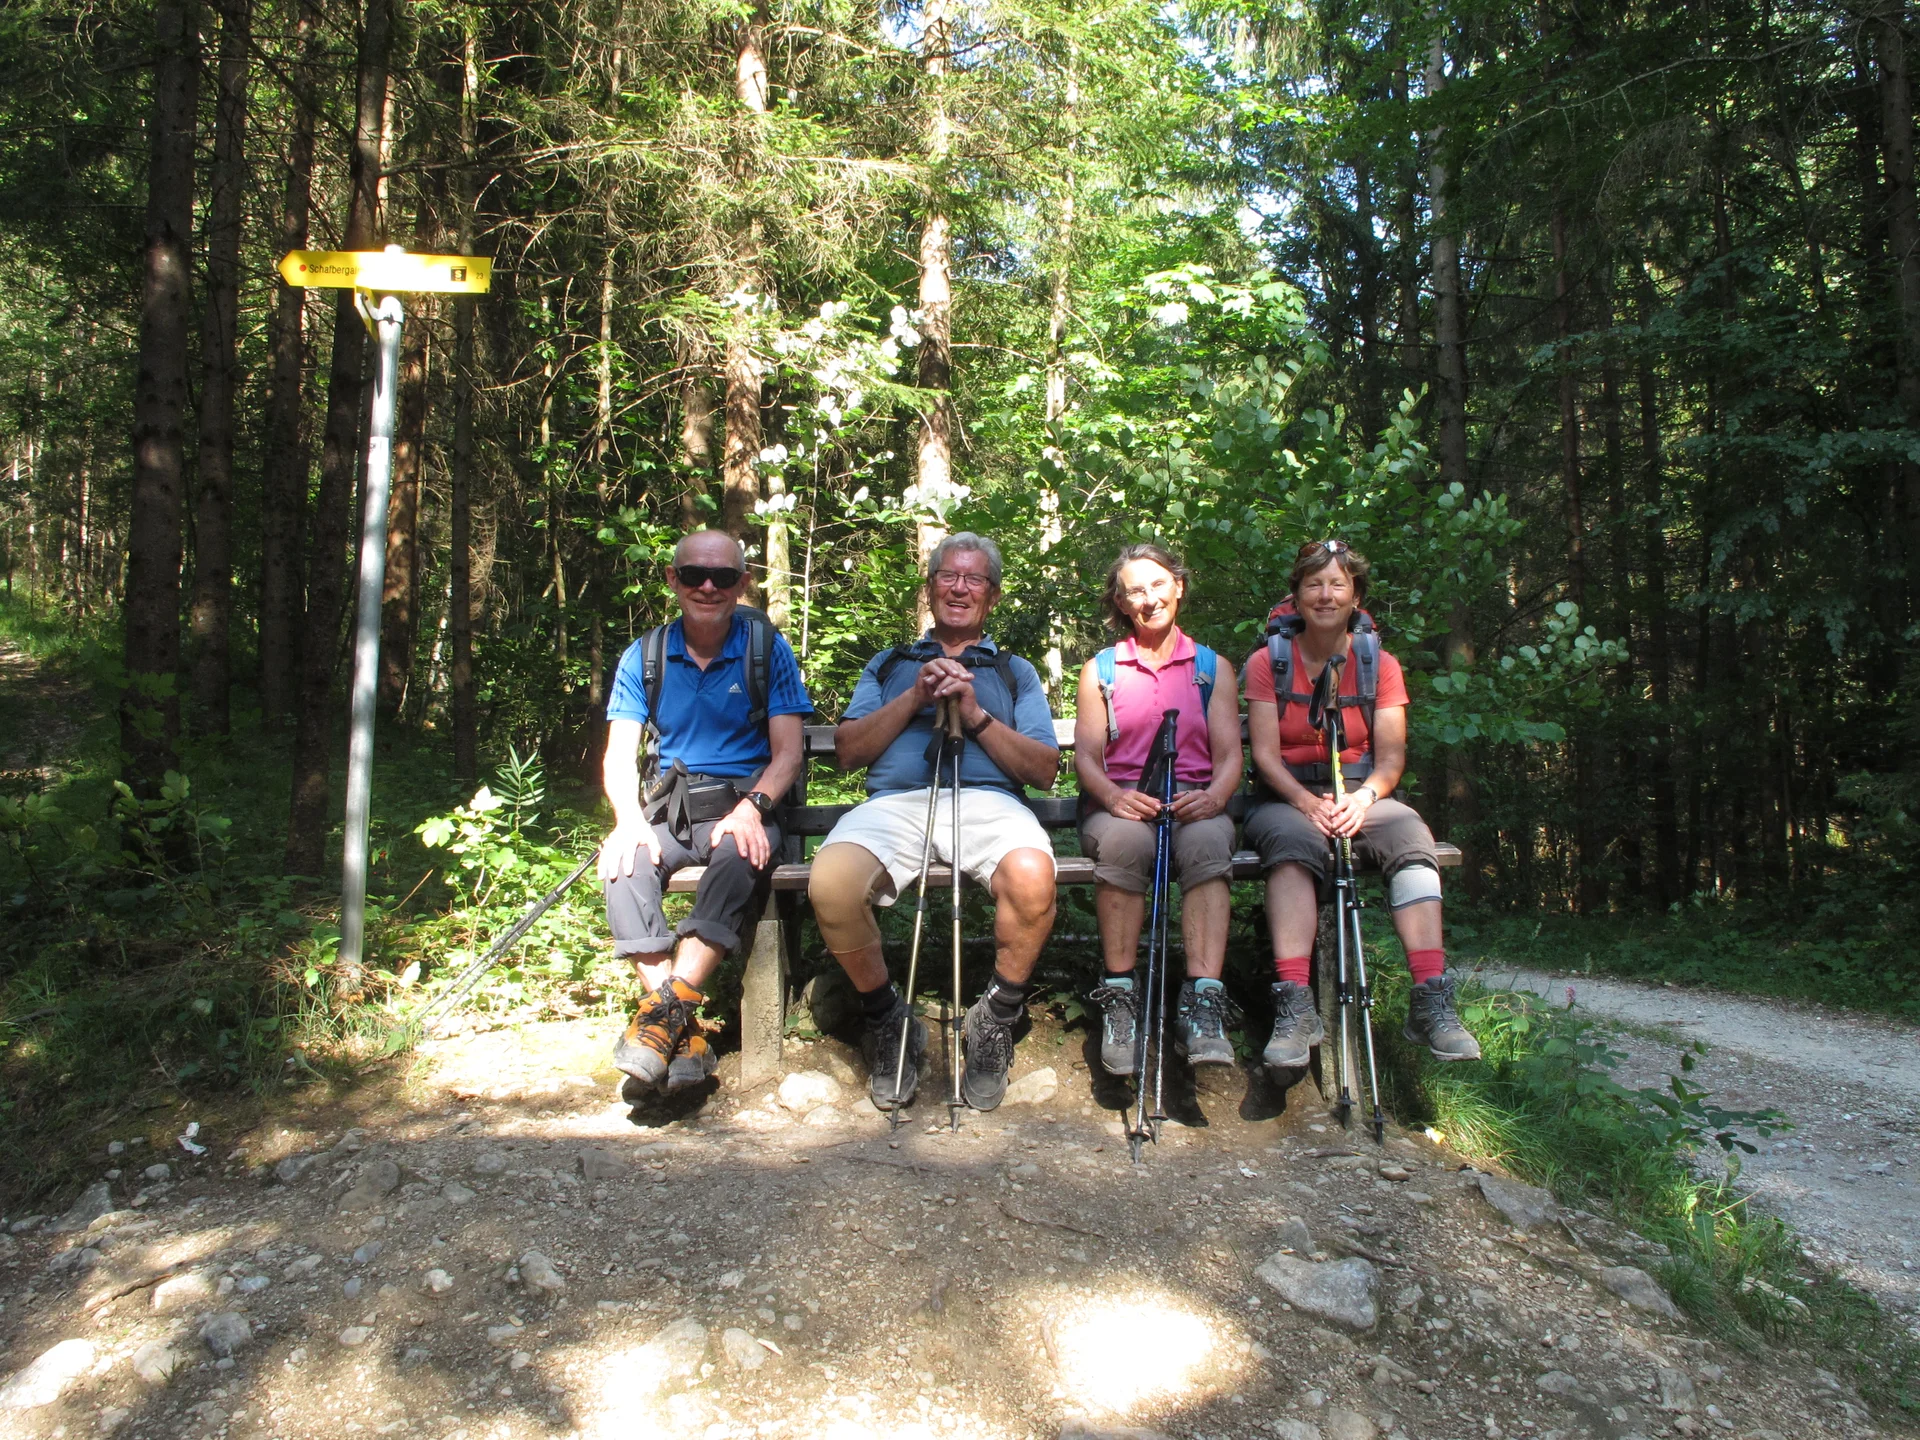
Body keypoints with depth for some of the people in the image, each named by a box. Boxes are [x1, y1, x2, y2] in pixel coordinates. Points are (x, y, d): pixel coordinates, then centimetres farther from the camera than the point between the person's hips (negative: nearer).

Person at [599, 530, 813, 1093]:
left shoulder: (767, 649, 4)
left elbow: (787, 752, -1)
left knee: (739, 857, -37)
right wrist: (630, 819, -17)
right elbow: (619, 755, 5)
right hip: (670, 807, 3)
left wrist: (751, 809, -21)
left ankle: (668, 1006, -36)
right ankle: (684, 1035, -31)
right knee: (624, 864, -29)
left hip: (745, 807, -2)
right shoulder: (645, 656, 10)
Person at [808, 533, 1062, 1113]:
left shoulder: (1015, 672, 27)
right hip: (895, 799, 1)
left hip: (987, 798, 0)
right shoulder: (889, 665, 30)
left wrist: (976, 715, -1)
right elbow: (847, 751, 15)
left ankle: (996, 1020, -8)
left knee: (1032, 876, -37)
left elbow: (1044, 770, 12)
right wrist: (914, 697, 3)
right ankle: (887, 1019, -6)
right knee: (831, 883, -33)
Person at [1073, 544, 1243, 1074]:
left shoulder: (1213, 667, 19)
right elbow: (1085, 755, 8)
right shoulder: (1101, 669, 18)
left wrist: (1215, 796, -16)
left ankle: (1202, 1002, -42)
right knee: (1125, 841, -38)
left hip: (1194, 800, 1)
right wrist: (1112, 794, -16)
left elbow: (1229, 753, 8)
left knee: (1206, 843, -37)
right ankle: (1119, 997, -30)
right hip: (1121, 801, 0)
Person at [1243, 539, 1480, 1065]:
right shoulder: (1267, 662, 4)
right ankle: (1294, 1008, -43)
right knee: (1293, 843, -36)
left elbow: (1391, 756, 1)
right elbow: (1265, 754, -4)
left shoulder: (1380, 664, 9)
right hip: (1288, 799, -2)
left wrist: (1364, 796, -21)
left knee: (1410, 835, -31)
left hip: (1360, 797, 2)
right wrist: (1308, 802, -22)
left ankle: (1432, 1002, -34)